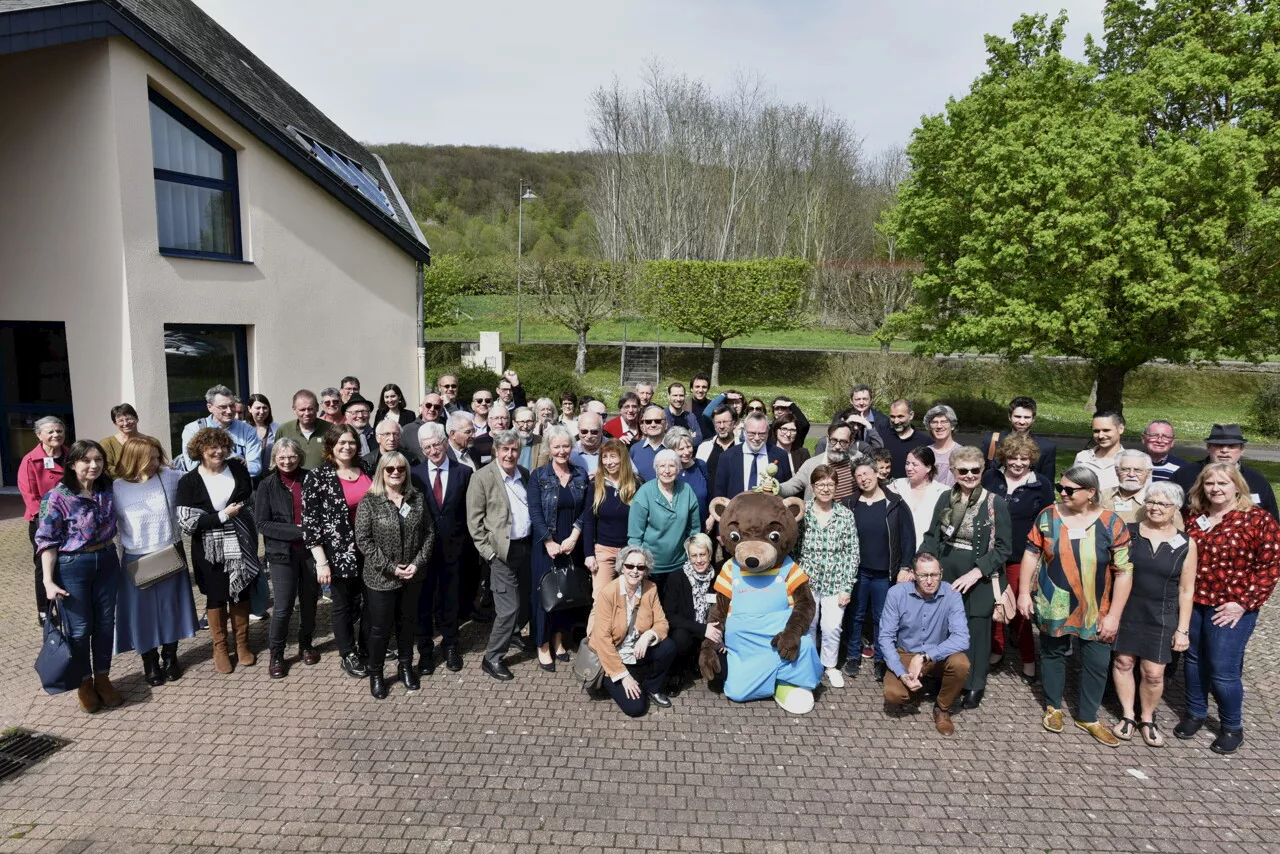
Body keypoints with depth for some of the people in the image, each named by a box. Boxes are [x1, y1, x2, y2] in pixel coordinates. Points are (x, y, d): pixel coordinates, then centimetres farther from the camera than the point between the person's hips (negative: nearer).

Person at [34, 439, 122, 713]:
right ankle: (85, 683, 24)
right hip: (72, 567, -4)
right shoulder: (57, 497, -14)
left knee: (105, 624, 12)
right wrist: (48, 581, -15)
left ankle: (102, 678, 28)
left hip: (107, 562, 4)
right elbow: (47, 541, -12)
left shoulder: (108, 492, -1)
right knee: (80, 628, 6)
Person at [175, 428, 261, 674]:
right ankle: (220, 648, 25)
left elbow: (252, 499, 13)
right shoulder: (189, 481, -9)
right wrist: (223, 515, -15)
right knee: (216, 597, 9)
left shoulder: (238, 468, -1)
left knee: (241, 593, 11)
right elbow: (186, 522, -15)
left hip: (240, 545, 2)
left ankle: (242, 643, 27)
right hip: (210, 550, -2)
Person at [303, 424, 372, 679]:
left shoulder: (366, 472, 4)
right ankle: (348, 655, 29)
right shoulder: (317, 476, -11)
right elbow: (310, 521, -12)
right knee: (344, 605, 11)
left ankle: (367, 647, 36)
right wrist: (321, 561, -16)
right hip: (339, 553, -5)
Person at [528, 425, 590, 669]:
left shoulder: (581, 475, 4)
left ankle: (559, 640, 26)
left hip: (572, 545, 3)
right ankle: (543, 646, 15)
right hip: (546, 545, -3)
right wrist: (550, 543, -16)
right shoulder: (538, 475, -4)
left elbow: (586, 510, 1)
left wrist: (573, 537, -11)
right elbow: (535, 512, -10)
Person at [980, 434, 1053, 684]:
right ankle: (996, 650, 27)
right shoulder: (990, 478, 1)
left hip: (1021, 557, -2)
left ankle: (1028, 661, 17)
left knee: (1018, 608, 1)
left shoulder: (1042, 485, -4)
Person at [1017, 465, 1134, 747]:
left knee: (1097, 662, 7)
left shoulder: (1112, 524, -11)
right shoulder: (1048, 516, -5)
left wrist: (1113, 615, -8)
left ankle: (1087, 717, 27)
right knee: (1053, 653, 14)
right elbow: (1032, 554, 2)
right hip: (1053, 605, 1)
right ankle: (1053, 707, 34)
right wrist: (1024, 592, -1)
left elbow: (1124, 572, -8)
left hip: (1096, 610, -1)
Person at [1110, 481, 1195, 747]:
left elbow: (1186, 591, 0)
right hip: (1126, 612, 1)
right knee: (1123, 661, 7)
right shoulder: (1129, 532, -5)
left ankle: (1147, 719, 26)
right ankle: (1127, 715, 26)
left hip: (1161, 618, 0)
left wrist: (1183, 629, -2)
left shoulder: (1185, 544, -4)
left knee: (1154, 673, 3)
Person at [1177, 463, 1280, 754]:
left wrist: (1244, 603, -14)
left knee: (1223, 669, 0)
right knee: (1193, 659, 15)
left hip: (1231, 608, -5)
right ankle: (1195, 713, 33)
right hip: (1192, 603, 5)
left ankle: (1232, 727, 21)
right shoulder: (1195, 516, 6)